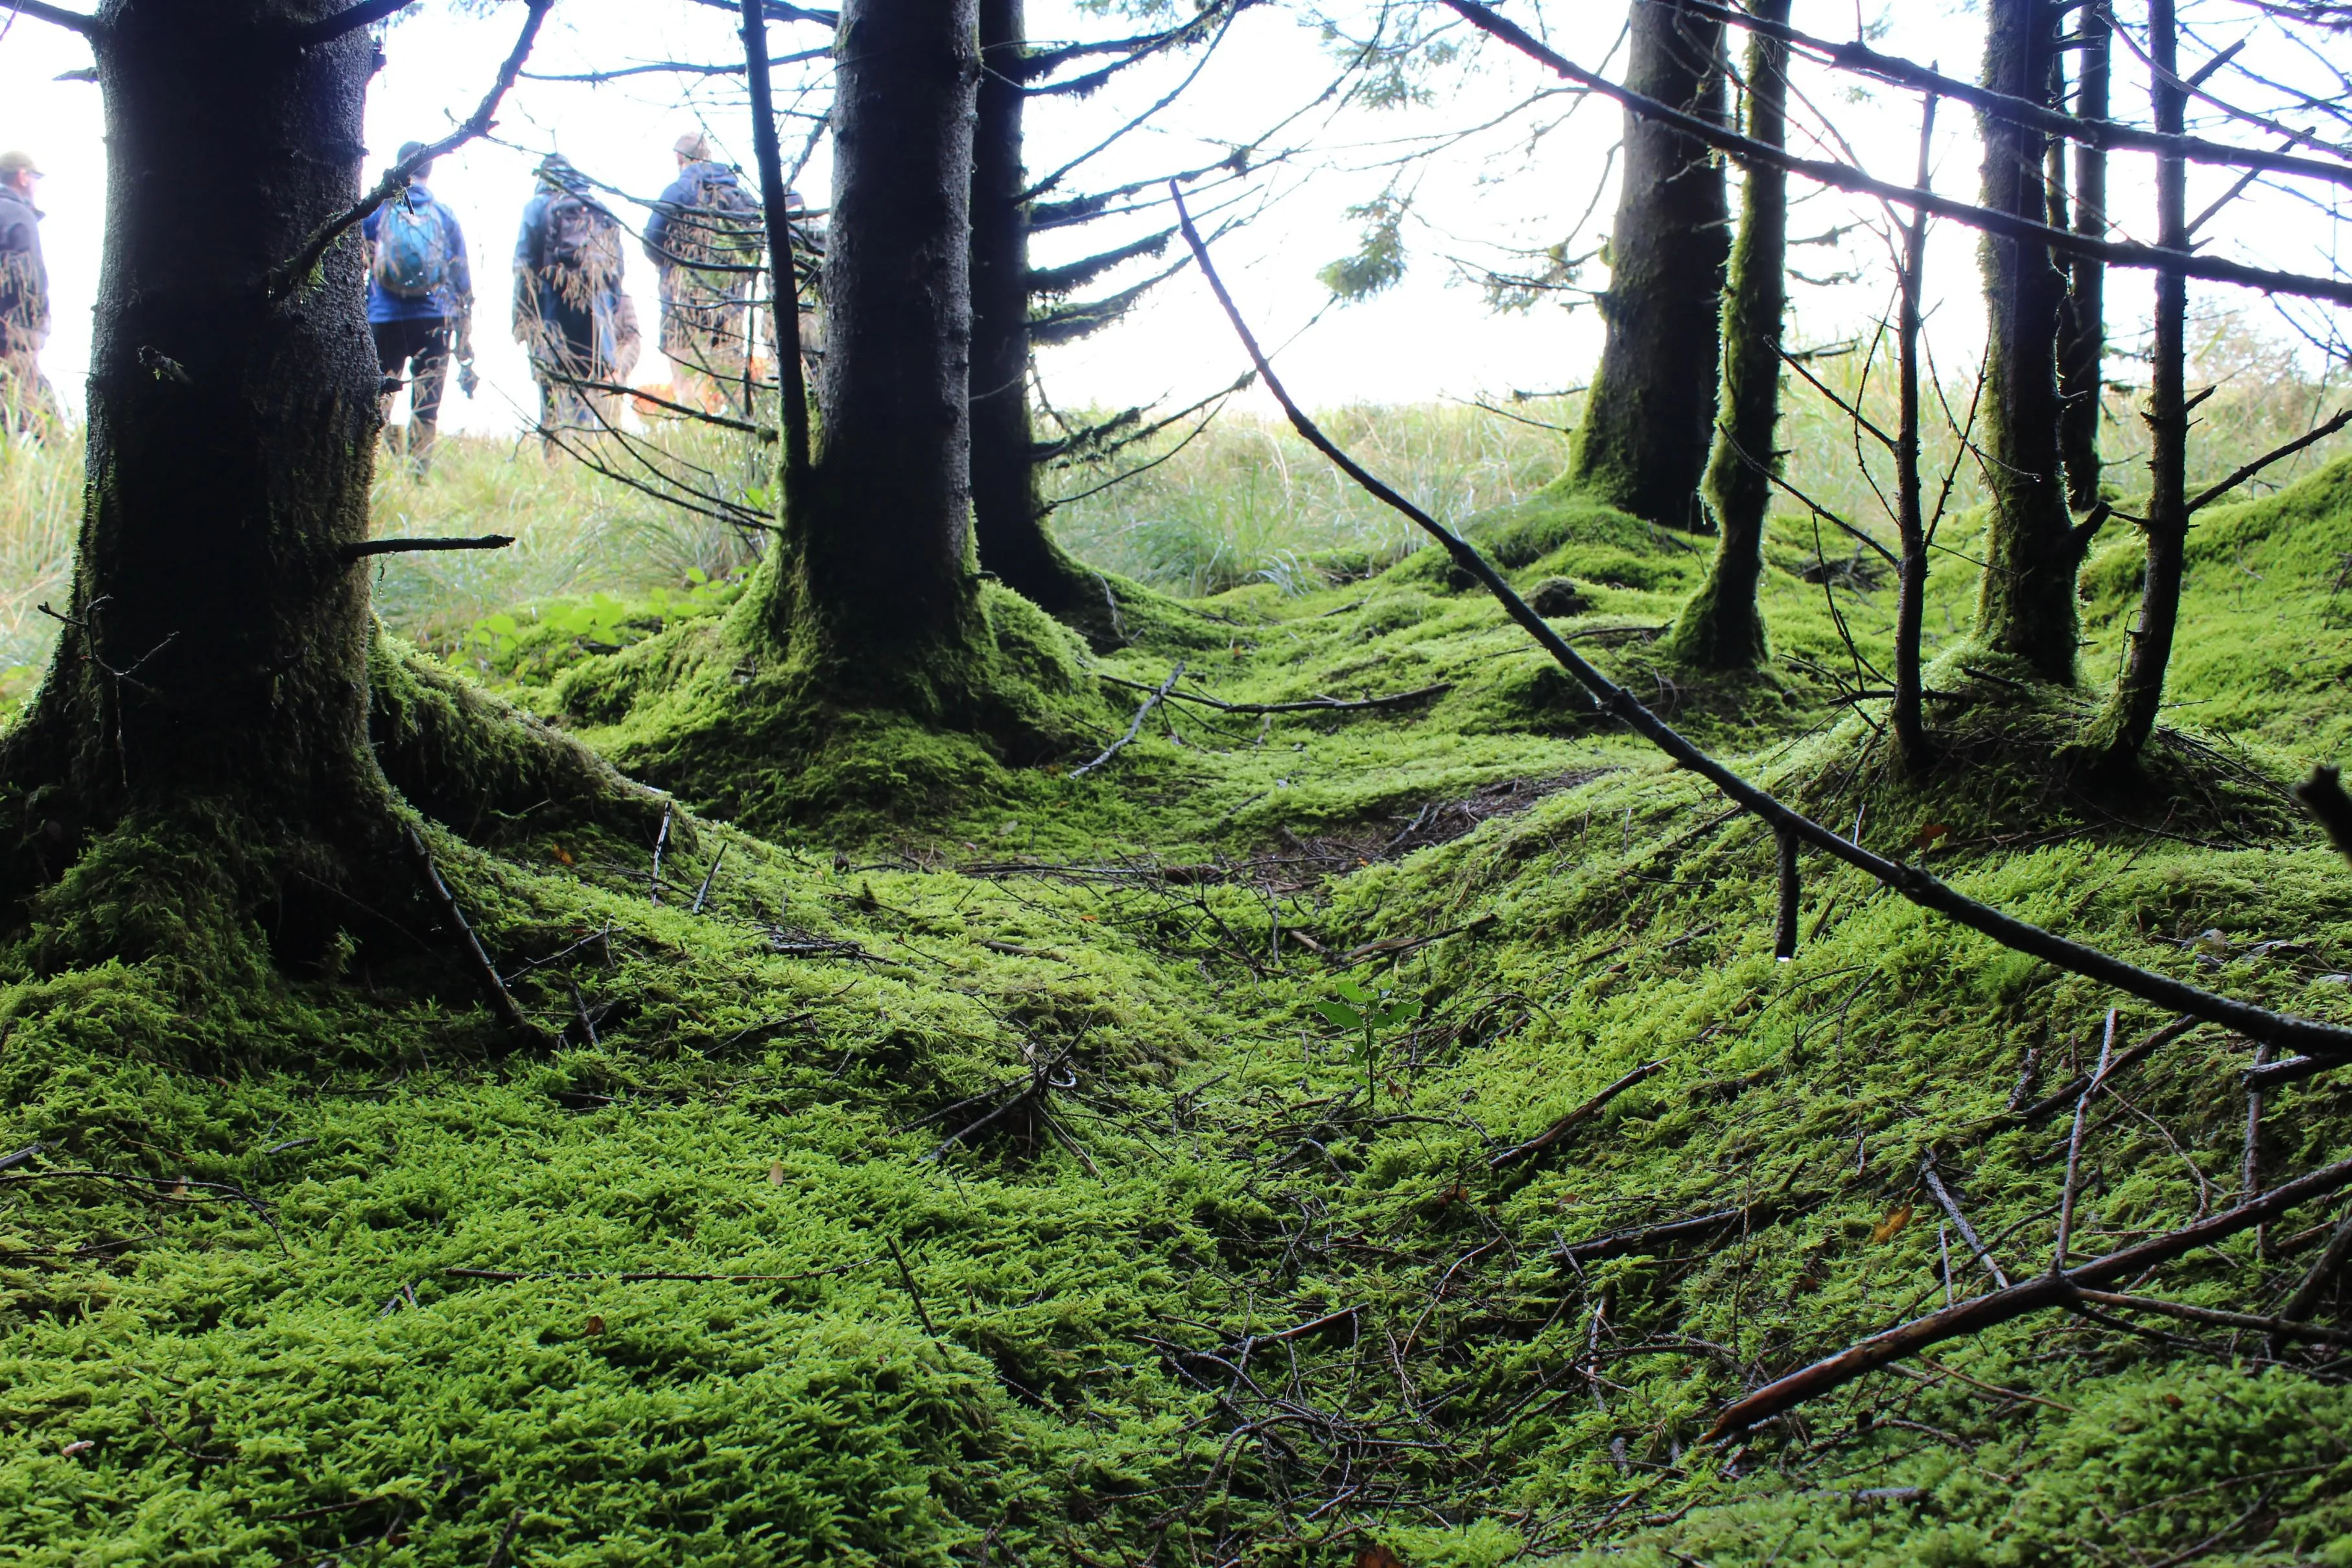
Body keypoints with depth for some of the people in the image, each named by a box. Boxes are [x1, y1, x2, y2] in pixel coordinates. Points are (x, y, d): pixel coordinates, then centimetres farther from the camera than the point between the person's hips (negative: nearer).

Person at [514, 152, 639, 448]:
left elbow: (524, 267, -1)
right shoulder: (601, 212, 15)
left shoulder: (538, 207, 4)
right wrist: (614, 317, 15)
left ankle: (557, 457, -7)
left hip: (553, 309, -2)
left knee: (554, 389, -2)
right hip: (597, 308, 3)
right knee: (597, 387, 3)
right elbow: (618, 270, 12)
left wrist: (522, 317, 0)